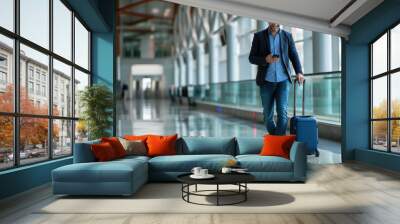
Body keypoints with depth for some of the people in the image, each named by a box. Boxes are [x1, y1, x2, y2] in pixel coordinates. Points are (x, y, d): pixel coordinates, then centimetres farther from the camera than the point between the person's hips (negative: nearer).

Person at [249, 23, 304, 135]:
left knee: (282, 112, -13)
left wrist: (299, 72, -8)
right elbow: (251, 58, 0)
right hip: (266, 81, 0)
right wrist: (265, 59, -19)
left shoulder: (287, 36, 7)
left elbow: (294, 56, 9)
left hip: (283, 80, 0)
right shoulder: (259, 36, 3)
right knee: (268, 114, 6)